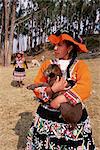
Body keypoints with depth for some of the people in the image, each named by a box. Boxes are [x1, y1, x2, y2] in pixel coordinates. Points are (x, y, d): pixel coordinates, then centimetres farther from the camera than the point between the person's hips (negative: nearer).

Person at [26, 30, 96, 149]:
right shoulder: (47, 64, 3)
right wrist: (52, 90, -22)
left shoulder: (80, 65, -4)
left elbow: (84, 88, -19)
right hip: (46, 116, 2)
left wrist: (59, 100, -24)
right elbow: (36, 87, -3)